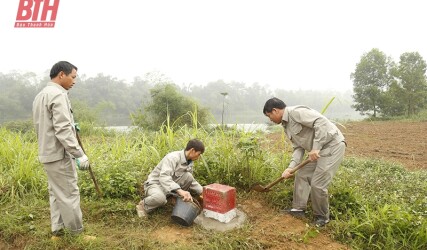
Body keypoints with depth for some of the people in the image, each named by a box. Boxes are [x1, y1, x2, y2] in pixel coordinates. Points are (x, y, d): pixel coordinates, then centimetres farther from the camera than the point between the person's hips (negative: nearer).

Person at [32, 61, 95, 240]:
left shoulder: (40, 95, 15)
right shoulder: (58, 95, -17)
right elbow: (62, 130, -24)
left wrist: (71, 125, 17)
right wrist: (79, 154, -22)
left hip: (47, 153, 10)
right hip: (59, 154, -10)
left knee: (56, 193, 17)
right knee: (69, 194, 0)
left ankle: (57, 229, 27)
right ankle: (77, 233, 10)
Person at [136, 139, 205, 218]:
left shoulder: (190, 162, -1)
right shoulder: (173, 157, -25)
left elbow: (190, 181, 13)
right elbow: (163, 177, -40)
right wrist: (179, 190, -54)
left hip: (171, 186, 7)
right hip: (155, 184, -6)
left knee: (188, 176, -19)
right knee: (160, 198, -41)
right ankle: (143, 205, -7)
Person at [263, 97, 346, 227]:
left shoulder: (296, 112, -19)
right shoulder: (286, 125, 11)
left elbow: (321, 122, -27)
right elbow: (298, 148, 7)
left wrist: (316, 148, -26)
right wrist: (291, 167, -5)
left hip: (333, 145, -10)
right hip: (319, 149, 10)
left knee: (317, 184, -9)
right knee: (301, 175, 12)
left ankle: (322, 217, 13)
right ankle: (299, 208, 25)